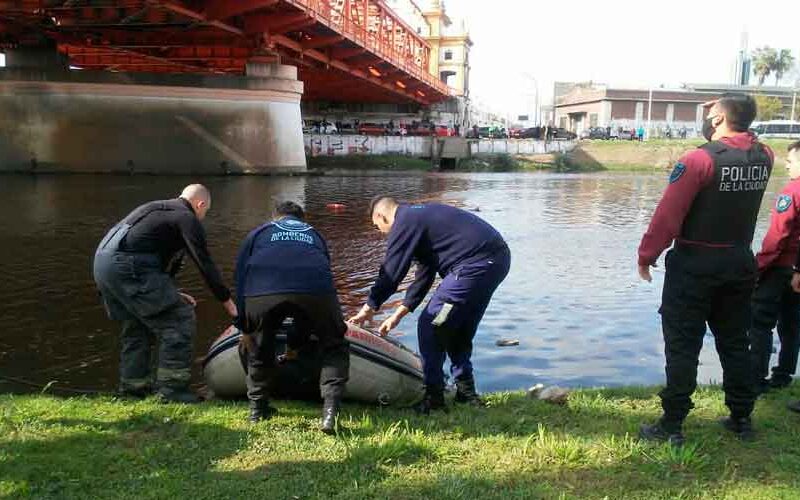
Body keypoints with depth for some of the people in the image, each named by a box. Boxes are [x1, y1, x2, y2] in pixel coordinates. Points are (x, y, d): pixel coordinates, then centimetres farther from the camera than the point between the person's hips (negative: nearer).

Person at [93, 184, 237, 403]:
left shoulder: (159, 209, 29)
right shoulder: (187, 219, 0)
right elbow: (205, 264, -5)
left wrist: (171, 293, 32)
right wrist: (227, 301, 1)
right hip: (127, 267, -10)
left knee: (136, 326, 24)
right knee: (179, 319, -3)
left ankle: (132, 386, 30)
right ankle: (172, 387, 0)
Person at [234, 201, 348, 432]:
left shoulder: (258, 233, 34)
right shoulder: (315, 235, 38)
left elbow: (240, 278, 28)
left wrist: (245, 328, 37)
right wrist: (297, 340, 46)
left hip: (262, 292, 0)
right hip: (314, 290, 0)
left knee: (259, 347, 28)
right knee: (334, 348, 20)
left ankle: (257, 409, 35)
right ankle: (330, 411, 6)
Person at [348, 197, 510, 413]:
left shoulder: (404, 224, -3)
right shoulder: (421, 215, 26)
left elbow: (390, 273, -5)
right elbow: (424, 274, 27)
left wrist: (369, 308, 9)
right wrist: (398, 315, 30)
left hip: (475, 264, -10)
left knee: (430, 327, 0)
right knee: (460, 329, 22)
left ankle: (434, 397, 7)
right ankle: (466, 391, 29)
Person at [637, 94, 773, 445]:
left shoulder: (700, 159, -16)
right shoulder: (763, 157, 3)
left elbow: (668, 215, -17)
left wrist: (647, 254, -7)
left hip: (694, 264, -6)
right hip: (741, 262, 6)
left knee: (682, 347, 0)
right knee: (735, 343, 17)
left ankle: (672, 425, 5)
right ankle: (741, 418, 27)